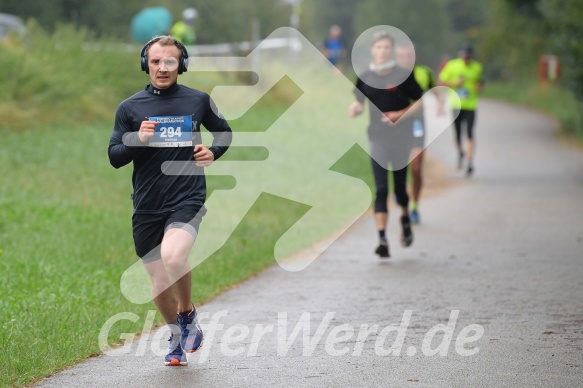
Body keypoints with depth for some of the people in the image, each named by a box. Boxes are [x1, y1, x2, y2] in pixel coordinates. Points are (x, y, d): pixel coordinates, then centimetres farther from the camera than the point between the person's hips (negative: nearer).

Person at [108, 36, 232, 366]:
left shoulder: (198, 100, 4)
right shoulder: (130, 108, 4)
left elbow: (224, 131, 21)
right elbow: (114, 158, 4)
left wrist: (213, 153, 0)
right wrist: (137, 140, -15)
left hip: (187, 199, -2)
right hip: (147, 207, 3)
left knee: (173, 256, -31)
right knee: (160, 283, 8)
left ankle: (188, 312, -3)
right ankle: (178, 335, 37)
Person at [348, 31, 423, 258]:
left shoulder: (403, 76, -6)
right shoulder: (365, 78, 2)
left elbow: (420, 103, -1)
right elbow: (359, 104, 10)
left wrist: (400, 114, -15)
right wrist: (355, 109, -13)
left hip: (401, 139, -1)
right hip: (377, 139, 1)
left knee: (400, 186, 9)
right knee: (380, 189, -7)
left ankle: (405, 219, 42)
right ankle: (382, 240, -12)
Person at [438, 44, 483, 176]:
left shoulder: (477, 67, 3)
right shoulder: (451, 65, -3)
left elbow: (480, 81, 18)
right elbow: (441, 82, 2)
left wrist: (480, 85, -6)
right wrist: (454, 84, -15)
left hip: (470, 105, 0)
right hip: (456, 105, 0)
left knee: (470, 134, -10)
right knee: (457, 134, 5)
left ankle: (470, 163, -8)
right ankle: (460, 153, 37)